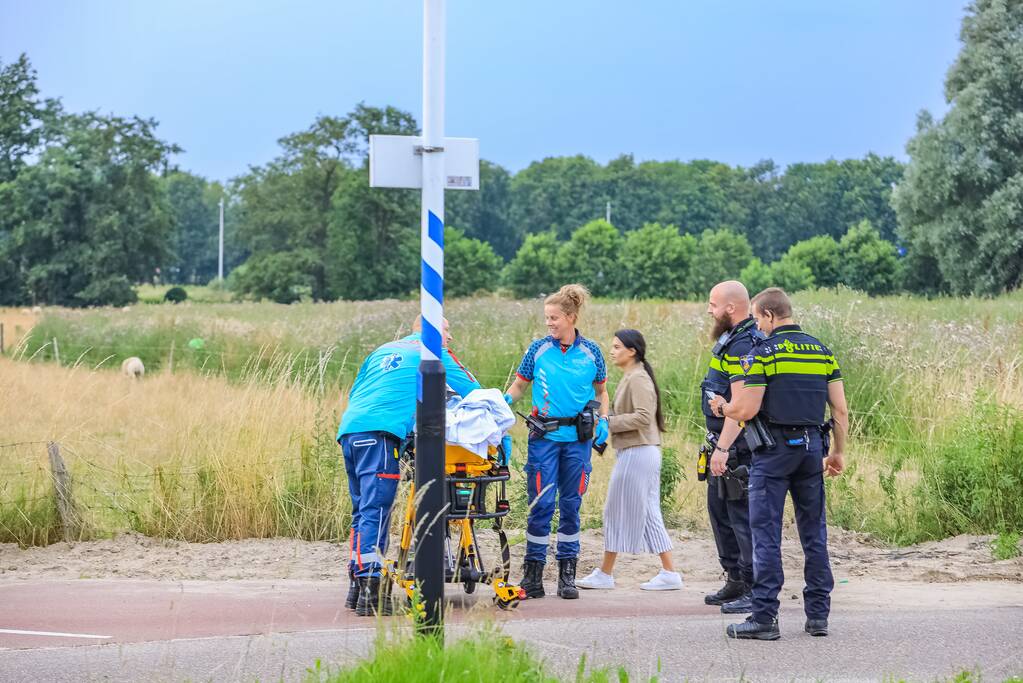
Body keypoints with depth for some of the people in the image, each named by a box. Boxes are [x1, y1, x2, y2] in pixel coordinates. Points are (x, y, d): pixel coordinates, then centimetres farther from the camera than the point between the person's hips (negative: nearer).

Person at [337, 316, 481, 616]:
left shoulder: (384, 351, 28)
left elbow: (355, 392, 33)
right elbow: (470, 389, 12)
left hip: (349, 430, 8)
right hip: (380, 433, -7)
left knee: (363, 510, 14)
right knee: (375, 510, -13)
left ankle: (357, 587, 15)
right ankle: (370, 594, -21)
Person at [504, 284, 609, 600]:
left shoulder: (590, 352, 2)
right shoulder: (538, 349, 0)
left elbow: (601, 392, 14)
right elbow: (518, 386, 7)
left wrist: (603, 421, 0)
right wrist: (501, 403, -11)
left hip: (578, 438, 1)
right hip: (544, 437, -1)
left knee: (571, 503, 5)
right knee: (541, 503, -5)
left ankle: (567, 573, 12)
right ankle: (533, 571, 3)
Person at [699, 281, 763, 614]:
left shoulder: (743, 346, -18)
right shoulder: (731, 341, 16)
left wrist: (724, 447, -24)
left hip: (738, 446, -11)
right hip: (724, 443, 11)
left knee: (742, 515, -8)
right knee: (719, 510, 18)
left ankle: (756, 591, -4)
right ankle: (735, 581, 27)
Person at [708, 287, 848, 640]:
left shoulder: (763, 353, -8)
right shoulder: (822, 351, 10)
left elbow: (747, 410, -12)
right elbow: (840, 409, 9)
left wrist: (723, 407, 8)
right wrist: (838, 452, 18)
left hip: (773, 451, -5)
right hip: (811, 447, 5)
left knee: (766, 533, -3)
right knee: (814, 533, 10)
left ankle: (764, 617, -5)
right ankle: (818, 614, 12)